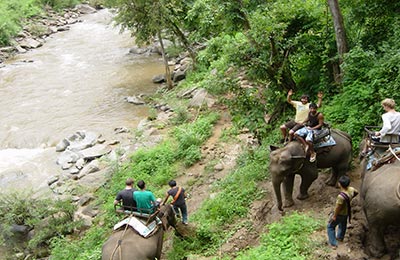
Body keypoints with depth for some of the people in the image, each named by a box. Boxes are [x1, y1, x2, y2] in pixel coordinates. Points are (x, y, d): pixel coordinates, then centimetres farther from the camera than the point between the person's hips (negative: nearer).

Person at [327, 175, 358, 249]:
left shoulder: (341, 196, -42)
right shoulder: (351, 189, -20)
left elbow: (338, 208, -29)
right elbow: (356, 192, 4)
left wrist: (334, 216, -13)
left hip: (340, 214, -7)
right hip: (346, 212, 7)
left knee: (330, 227, 15)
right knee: (343, 224, 31)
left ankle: (333, 244, 22)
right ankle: (340, 237, 56)